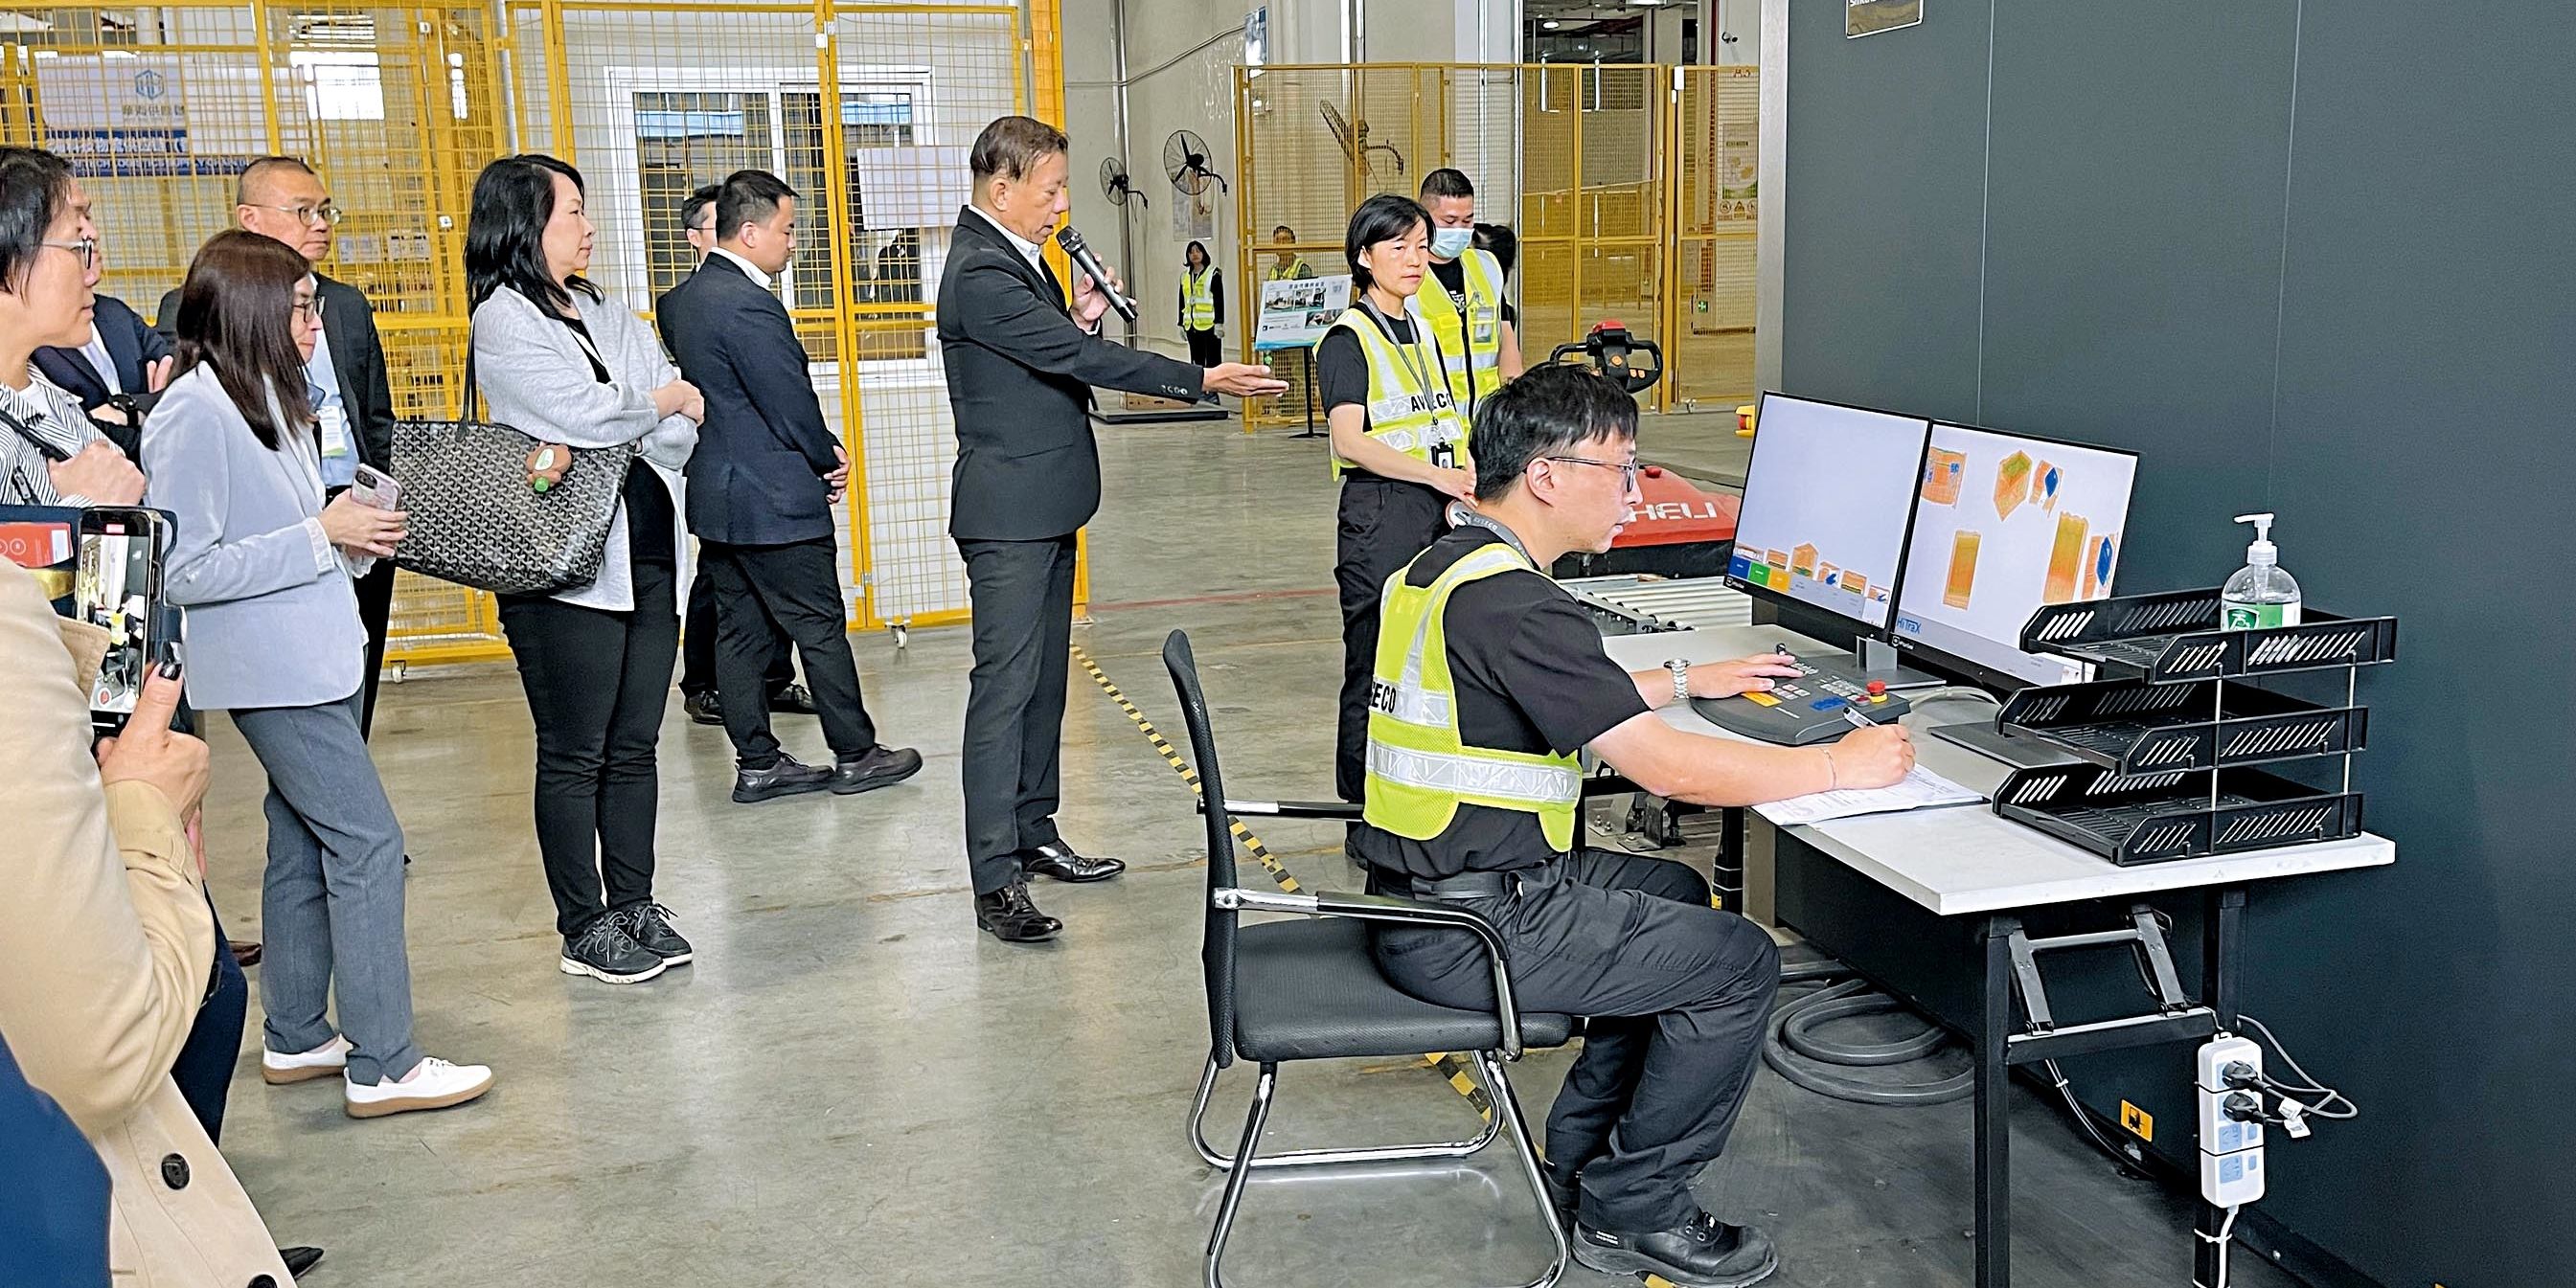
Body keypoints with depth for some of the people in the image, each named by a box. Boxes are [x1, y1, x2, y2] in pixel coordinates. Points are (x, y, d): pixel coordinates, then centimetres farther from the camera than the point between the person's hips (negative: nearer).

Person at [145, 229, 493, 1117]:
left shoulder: (273, 398, 12)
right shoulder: (195, 414, -16)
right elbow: (184, 571, -19)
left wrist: (356, 534, 3)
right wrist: (322, 534, -17)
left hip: (311, 658, 9)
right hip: (270, 669, -9)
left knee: (304, 843, 15)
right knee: (368, 842, -8)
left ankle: (296, 1038, 27)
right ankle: (381, 1066, -1)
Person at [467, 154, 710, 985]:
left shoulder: (609, 315, 15)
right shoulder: (504, 320, -4)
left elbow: (682, 427, 4)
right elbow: (589, 415, -17)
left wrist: (590, 446, -12)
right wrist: (667, 401, 0)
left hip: (647, 555, 7)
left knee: (635, 746, 12)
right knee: (575, 756, 2)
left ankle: (635, 906, 22)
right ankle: (585, 930, 12)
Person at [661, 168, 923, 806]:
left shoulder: (682, 299, 10)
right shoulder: (748, 305, -21)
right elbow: (790, 402, -19)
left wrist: (818, 451, 8)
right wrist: (829, 458, 0)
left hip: (713, 498, 9)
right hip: (772, 501, -9)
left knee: (739, 631, 12)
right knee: (821, 627, 3)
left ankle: (757, 764, 19)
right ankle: (855, 755, 14)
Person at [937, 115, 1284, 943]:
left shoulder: (1015, 256, 14)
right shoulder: (980, 273, -18)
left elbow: (1060, 352, 18)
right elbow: (1080, 359, -22)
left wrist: (1081, 320, -4)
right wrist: (1201, 380, -19)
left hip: (1047, 506, 10)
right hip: (1009, 510, -10)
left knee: (1044, 678, 15)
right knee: (1004, 685, -8)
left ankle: (1034, 835, 26)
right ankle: (995, 881, -5)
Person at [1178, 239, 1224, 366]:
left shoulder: (1213, 273, -2)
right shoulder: (1185, 275, 15)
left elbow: (1219, 299, -7)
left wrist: (1219, 323, -13)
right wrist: (1181, 324, 15)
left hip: (1209, 325, -6)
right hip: (1191, 326, 6)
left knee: (1213, 361, -4)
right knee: (1196, 361, 9)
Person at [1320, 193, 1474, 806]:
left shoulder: (1423, 332, 17)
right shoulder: (1348, 338, -7)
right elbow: (1349, 440, -19)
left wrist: (1468, 473, 3)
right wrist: (1438, 476, -25)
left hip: (1437, 514, 7)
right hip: (1379, 517, -7)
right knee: (1376, 671, -1)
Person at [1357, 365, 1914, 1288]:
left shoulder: (1446, 564, 10)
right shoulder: (1511, 602, -23)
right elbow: (1667, 768, -24)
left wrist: (1689, 681, 31)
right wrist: (1838, 765, -12)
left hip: (1425, 890, 10)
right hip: (1467, 927, -10)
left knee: (1676, 895, 26)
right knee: (1740, 963, -3)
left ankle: (1582, 1158, 29)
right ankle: (1631, 1212, 12)